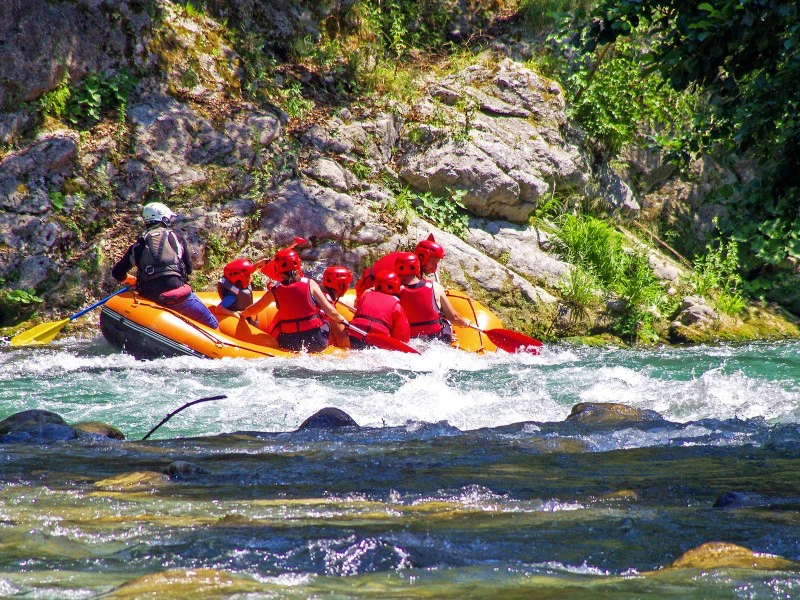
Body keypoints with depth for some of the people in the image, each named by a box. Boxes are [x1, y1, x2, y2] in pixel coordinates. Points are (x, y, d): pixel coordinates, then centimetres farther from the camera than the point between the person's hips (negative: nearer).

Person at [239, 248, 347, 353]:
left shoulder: (275, 291, -1)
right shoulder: (310, 284, -5)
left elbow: (251, 311, 12)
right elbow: (330, 311, -6)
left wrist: (242, 314, 34)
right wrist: (342, 320, 14)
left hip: (289, 345, 0)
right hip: (318, 343, 0)